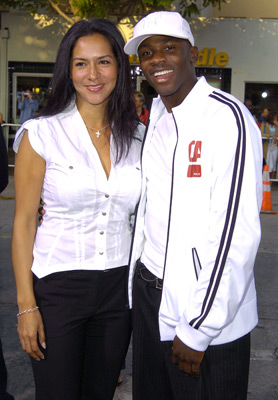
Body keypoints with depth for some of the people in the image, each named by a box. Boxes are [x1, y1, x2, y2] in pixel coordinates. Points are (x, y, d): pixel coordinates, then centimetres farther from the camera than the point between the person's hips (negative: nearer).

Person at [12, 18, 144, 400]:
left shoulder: (138, 136, 3)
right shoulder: (41, 134, -8)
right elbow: (23, 223, -6)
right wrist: (26, 306, -8)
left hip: (119, 286, 3)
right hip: (57, 286, -3)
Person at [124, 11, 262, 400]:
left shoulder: (227, 117, -16)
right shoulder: (154, 117, 9)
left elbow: (236, 234, -20)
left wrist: (198, 330, -17)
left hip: (207, 319, -7)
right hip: (147, 295, 7)